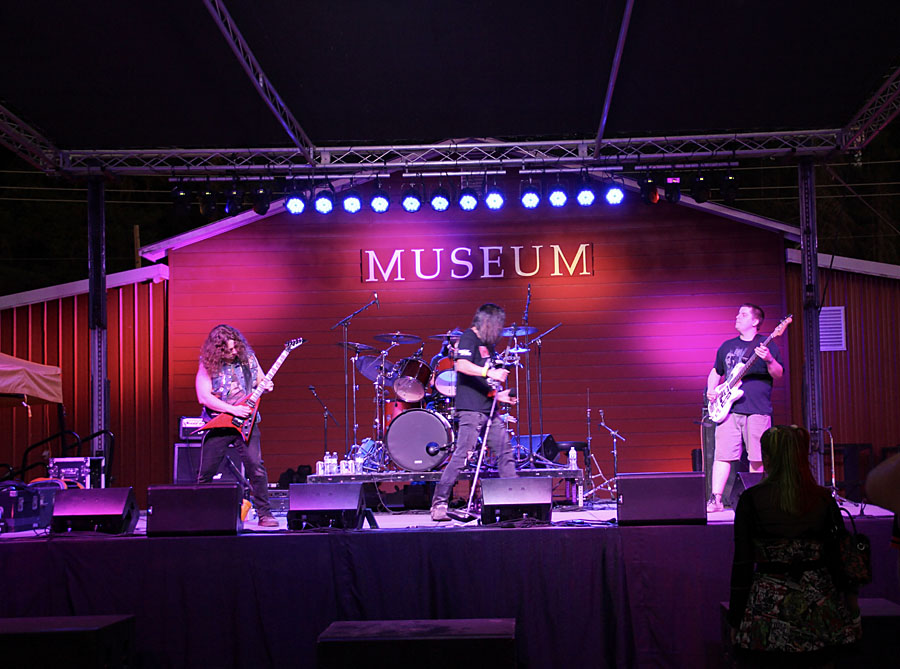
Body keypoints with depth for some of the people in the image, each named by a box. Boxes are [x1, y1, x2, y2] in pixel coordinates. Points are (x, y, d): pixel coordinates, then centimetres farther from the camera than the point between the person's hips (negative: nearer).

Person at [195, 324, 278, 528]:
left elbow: (261, 380, 19)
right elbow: (204, 396, -13)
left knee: (256, 466, -12)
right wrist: (232, 410, -19)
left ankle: (264, 513, -4)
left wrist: (266, 385, -6)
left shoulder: (248, 358, 3)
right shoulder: (208, 366, -6)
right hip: (218, 424, -1)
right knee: (206, 472, 4)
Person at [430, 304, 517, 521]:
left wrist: (497, 394, 22)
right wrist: (488, 372, -33)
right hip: (471, 408, -9)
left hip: (488, 409, 9)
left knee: (505, 451, 9)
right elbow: (461, 365, -25)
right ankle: (439, 504, -8)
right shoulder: (469, 338, -7)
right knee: (461, 455, -12)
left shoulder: (487, 343, 20)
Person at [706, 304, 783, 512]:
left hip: (757, 409, -3)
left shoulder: (767, 345, 6)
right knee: (722, 455, -5)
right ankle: (715, 499, -5)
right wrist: (711, 390, 10)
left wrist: (769, 360, -23)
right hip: (728, 408, 3)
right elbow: (716, 372, 28)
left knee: (757, 457, -2)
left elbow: (778, 374, -3)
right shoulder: (727, 346, 18)